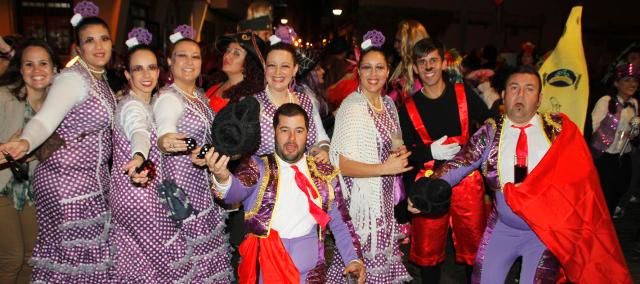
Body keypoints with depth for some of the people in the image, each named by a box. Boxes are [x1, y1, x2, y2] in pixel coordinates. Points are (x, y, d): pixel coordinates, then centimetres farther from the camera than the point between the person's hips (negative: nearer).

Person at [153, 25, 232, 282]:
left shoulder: (198, 94, 10)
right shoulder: (168, 97, -16)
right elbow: (164, 129, -36)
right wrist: (165, 142, -55)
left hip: (204, 185, 8)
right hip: (182, 180, -8)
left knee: (208, 253, 15)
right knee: (189, 254, -1)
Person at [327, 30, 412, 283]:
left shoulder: (388, 103, 8)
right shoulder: (352, 108, -16)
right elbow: (338, 163, -21)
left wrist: (400, 153, -1)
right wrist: (384, 168, -22)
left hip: (386, 200, 7)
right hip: (362, 201, -7)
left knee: (381, 264, 15)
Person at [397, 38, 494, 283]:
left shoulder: (464, 93, 2)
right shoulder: (408, 108, 2)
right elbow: (405, 152, 2)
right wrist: (430, 152, -15)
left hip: (467, 181, 0)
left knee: (475, 246, 11)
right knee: (428, 250, 10)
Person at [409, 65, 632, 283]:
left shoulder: (558, 129, -2)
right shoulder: (490, 132, -2)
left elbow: (576, 174, -3)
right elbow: (460, 163, -14)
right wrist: (430, 190, -31)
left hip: (548, 229, -1)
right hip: (503, 227, 2)